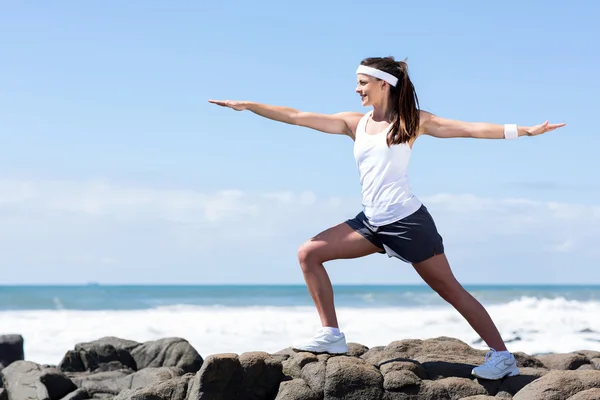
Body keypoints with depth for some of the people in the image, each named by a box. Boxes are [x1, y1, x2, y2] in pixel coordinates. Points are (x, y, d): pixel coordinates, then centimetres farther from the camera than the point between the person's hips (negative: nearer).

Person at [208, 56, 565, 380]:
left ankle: (502, 356, 5)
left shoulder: (412, 121, -3)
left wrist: (526, 130, -12)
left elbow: (471, 129, -5)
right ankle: (332, 336, -1)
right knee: (309, 253, -2)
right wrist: (247, 106, 4)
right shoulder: (355, 123, 9)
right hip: (372, 222, 6)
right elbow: (297, 117, 8)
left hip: (408, 220, -6)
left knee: (450, 289, -4)